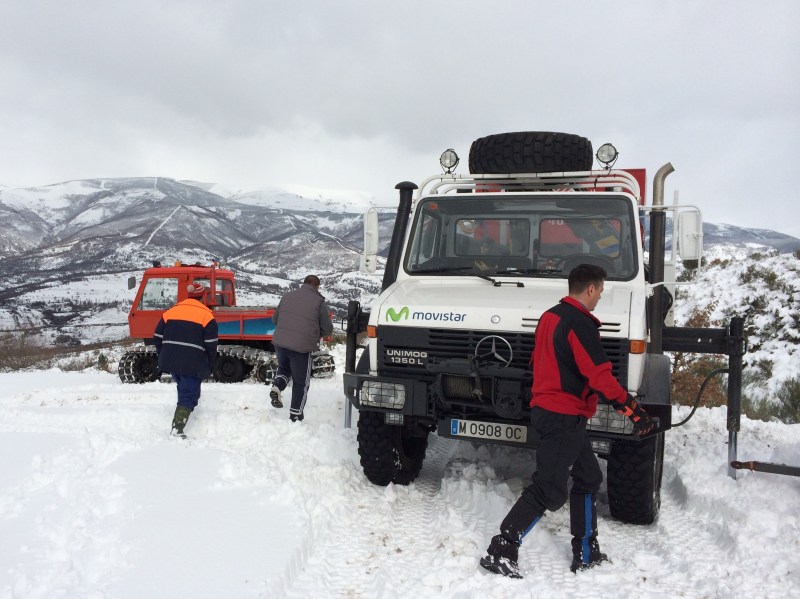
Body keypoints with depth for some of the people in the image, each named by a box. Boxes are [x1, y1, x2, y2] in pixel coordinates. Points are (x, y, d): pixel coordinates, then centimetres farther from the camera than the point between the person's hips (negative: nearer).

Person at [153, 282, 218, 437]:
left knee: (184, 387, 28)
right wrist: (207, 367, 5)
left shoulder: (170, 311, 10)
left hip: (170, 361, 6)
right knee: (188, 395, -2)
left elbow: (157, 338, 12)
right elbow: (211, 345, -7)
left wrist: (164, 358, 21)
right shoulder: (206, 315, -4)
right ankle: (177, 430, -16)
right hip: (192, 364, -6)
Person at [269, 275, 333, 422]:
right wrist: (316, 333, 22)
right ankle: (295, 415, 14)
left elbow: (274, 319, 21)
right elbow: (327, 330, 2)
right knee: (301, 382, 10)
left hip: (280, 342, 4)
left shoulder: (287, 296, 13)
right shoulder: (319, 302, -1)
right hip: (302, 347, -4)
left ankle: (277, 386, 4)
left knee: (284, 368, 31)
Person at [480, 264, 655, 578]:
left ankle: (586, 554, 26)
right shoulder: (580, 323, -17)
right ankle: (500, 551, -1)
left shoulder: (550, 316, 12)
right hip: (565, 417, -10)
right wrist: (635, 411, -17)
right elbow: (600, 376, -21)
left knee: (588, 477, 18)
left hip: (545, 408, 10)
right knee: (548, 490, -4)